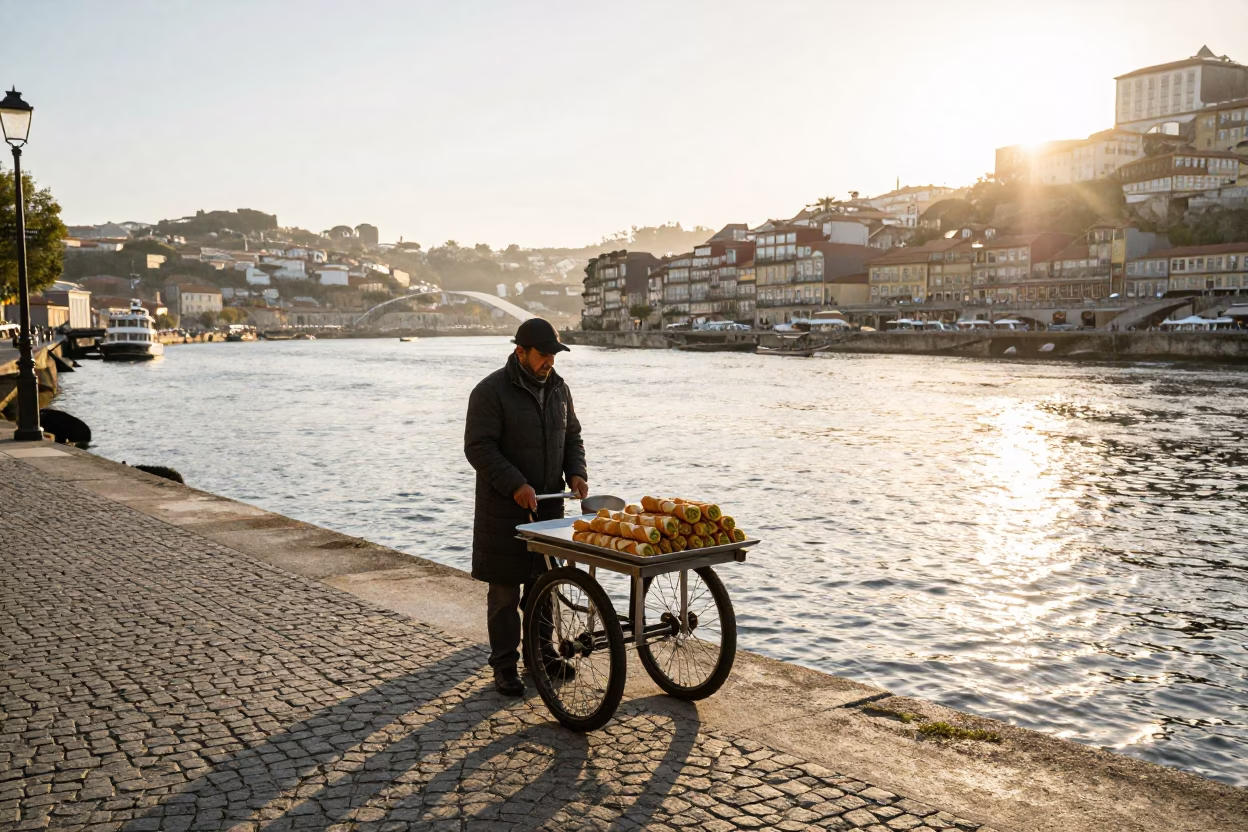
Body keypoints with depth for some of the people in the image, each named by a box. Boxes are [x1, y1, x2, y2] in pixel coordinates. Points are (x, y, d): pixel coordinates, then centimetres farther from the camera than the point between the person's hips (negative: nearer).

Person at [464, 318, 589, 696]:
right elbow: (478, 447, -17)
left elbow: (572, 436, 19)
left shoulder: (558, 388, 10)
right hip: (504, 509, -6)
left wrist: (576, 472, 0)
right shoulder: (491, 391, -12)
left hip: (549, 506, 6)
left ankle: (541, 652, 29)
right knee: (505, 592, 1)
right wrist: (515, 485, -24)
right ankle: (505, 665, 11)